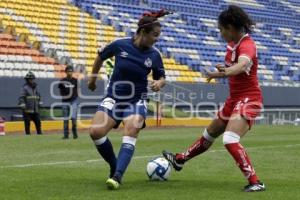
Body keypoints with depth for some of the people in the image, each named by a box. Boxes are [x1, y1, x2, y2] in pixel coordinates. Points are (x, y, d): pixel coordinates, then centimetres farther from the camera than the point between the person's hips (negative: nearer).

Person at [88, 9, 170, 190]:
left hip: (137, 100, 0)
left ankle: (117, 176, -30)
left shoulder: (154, 55, -8)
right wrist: (93, 78, 18)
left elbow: (161, 77, 7)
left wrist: (159, 83, -18)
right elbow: (100, 56, 8)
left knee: (131, 132, -27)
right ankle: (115, 166, 4)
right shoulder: (119, 45, -12)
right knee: (96, 132, -17)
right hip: (114, 97, 0)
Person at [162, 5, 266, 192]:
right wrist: (223, 69, -1)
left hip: (248, 100, -9)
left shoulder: (247, 45, -23)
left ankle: (255, 182, -22)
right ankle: (180, 159, 44)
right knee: (210, 134, 25)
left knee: (230, 139, -27)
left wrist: (225, 72, -63)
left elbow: (242, 64, -45)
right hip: (235, 98, 9)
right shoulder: (233, 44, 3)